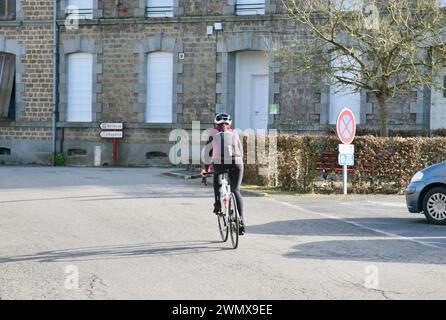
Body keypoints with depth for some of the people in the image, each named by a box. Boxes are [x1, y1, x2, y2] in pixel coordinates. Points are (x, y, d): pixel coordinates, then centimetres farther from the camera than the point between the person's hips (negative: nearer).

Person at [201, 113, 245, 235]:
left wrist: (207, 167, 23)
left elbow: (209, 151, 16)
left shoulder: (214, 132, 19)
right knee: (236, 191, 14)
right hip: (236, 163, 1)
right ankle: (241, 221, 2)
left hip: (220, 163, -1)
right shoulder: (234, 133, 25)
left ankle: (218, 204, 17)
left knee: (217, 176, 33)